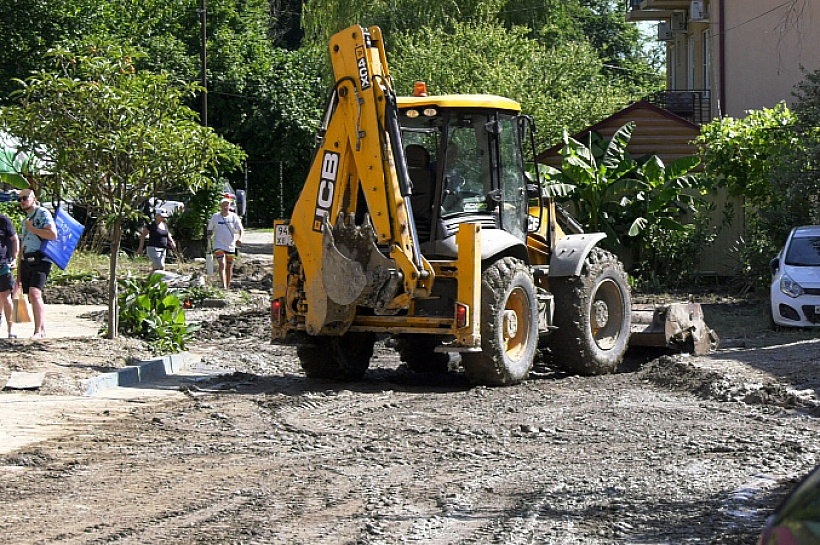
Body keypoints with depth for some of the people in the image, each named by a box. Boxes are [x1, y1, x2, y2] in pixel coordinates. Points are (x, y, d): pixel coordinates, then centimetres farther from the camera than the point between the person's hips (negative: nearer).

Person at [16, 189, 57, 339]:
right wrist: (19, 270, 21)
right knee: (33, 298, 4)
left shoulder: (43, 214, -2)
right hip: (26, 261, 8)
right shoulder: (26, 220, 22)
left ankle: (38, 331, -20)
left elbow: (53, 235, -17)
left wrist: (32, 229, -10)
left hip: (40, 260, -8)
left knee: (35, 293, -20)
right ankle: (43, 331, 10)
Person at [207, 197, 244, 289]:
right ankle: (223, 285, -29)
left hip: (230, 246, 2)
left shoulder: (234, 217, 3)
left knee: (229, 267, 8)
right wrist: (209, 237, -8)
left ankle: (228, 287, 21)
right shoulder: (215, 217, 3)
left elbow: (241, 229, -1)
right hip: (219, 245, -2)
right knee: (222, 264, -20)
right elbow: (210, 229, 12)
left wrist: (240, 239, -20)